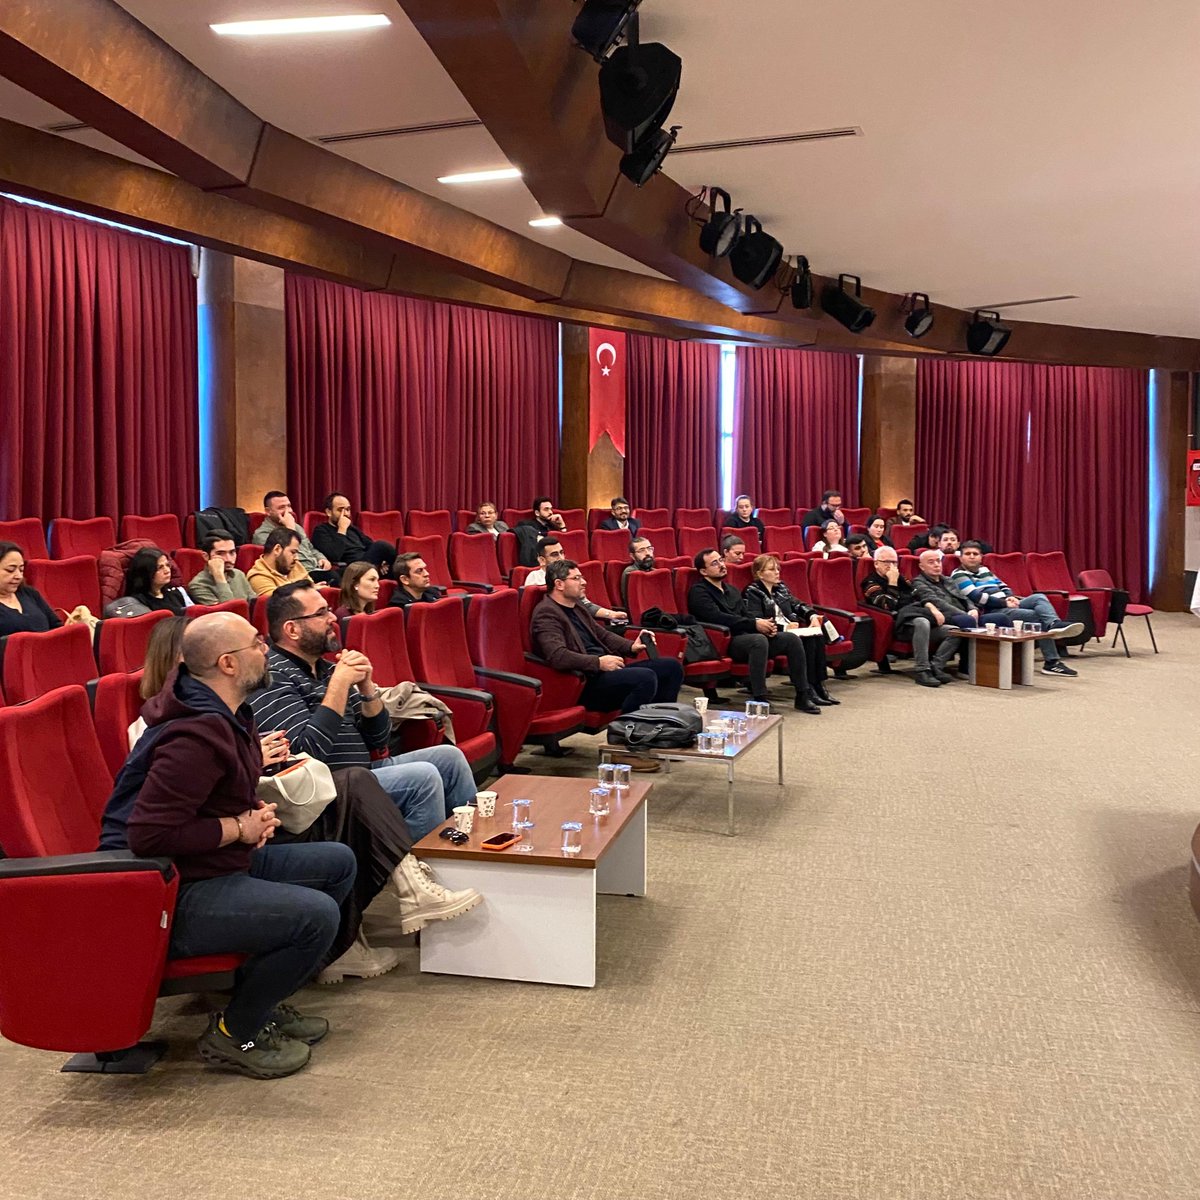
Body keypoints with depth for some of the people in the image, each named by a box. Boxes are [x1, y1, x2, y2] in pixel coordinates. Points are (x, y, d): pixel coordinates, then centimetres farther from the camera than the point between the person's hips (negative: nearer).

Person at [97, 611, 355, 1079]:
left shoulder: (226, 713, 7)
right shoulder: (197, 736, -26)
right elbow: (150, 834, -30)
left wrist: (253, 813, 4)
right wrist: (239, 828, -18)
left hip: (221, 862, 11)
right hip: (175, 895, -11)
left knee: (338, 863, 12)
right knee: (317, 914, -25)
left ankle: (261, 1000, 18)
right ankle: (232, 1035, -2)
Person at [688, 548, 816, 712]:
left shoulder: (732, 590, 24)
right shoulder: (698, 592, -3)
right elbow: (718, 618, -16)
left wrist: (766, 625, -2)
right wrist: (755, 624, -18)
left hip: (746, 636, 8)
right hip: (724, 642, -8)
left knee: (791, 639, -9)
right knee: (759, 640, -36)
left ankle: (803, 696, -4)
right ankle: (760, 699, -37)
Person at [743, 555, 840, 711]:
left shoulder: (781, 587, 22)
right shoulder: (752, 592, -1)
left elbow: (798, 605, 24)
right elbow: (755, 621, -12)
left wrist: (813, 615, 3)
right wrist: (784, 627, -20)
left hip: (791, 631, 7)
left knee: (817, 636, -22)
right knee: (807, 641, -29)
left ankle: (818, 685, -22)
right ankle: (806, 692, -31)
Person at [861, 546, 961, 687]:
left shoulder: (901, 579, 26)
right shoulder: (872, 583, 4)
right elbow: (888, 607, -12)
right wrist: (892, 583, -9)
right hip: (897, 625, -8)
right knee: (922, 622, -40)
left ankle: (936, 666, -23)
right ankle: (923, 671, -37)